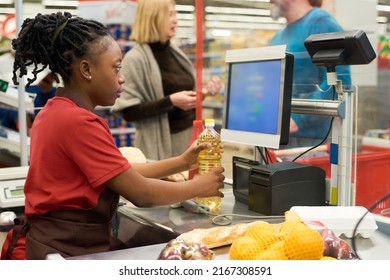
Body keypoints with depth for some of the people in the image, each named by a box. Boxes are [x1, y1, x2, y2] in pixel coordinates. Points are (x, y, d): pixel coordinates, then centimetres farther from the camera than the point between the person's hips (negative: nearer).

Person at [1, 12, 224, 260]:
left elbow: (122, 172, 10)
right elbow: (140, 193, -19)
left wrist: (182, 163, 7)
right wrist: (199, 187, -4)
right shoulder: (77, 121, -21)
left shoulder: (56, 111, 9)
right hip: (70, 250, -10)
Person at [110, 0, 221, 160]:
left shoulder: (175, 53, 11)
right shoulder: (136, 58, -11)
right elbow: (128, 112, -17)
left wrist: (204, 92, 3)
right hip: (162, 144, -6)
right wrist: (170, 101, -23)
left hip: (190, 136, 7)